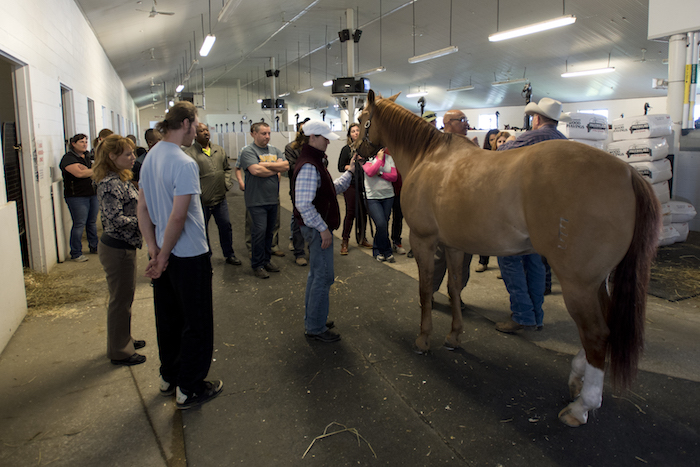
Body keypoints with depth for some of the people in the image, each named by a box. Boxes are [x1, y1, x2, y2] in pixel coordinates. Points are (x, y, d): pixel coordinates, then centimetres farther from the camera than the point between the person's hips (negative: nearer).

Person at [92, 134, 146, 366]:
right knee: (120, 299, 3)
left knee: (125, 296, 21)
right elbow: (116, 220, -26)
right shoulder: (110, 183, -21)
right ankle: (120, 351, 19)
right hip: (117, 249, -10)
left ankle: (124, 340, 38)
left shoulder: (121, 179, 10)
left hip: (124, 247, 10)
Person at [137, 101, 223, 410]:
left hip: (165, 256, 9)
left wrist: (154, 250, 3)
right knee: (197, 324, 6)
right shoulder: (184, 164, -21)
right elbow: (178, 217, -24)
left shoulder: (150, 158, 6)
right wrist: (163, 255, -12)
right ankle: (188, 389, 17)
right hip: (189, 256, -8)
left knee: (168, 319, 20)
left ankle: (168, 377, 36)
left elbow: (142, 208, 7)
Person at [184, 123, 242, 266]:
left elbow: (227, 168, 19)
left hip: (220, 197, 5)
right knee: (202, 229, 8)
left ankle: (229, 254, 29)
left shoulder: (219, 150, 9)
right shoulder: (189, 153, -10)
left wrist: (226, 182, 6)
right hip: (202, 201, -5)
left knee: (225, 226, 12)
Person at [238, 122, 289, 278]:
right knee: (259, 232, -6)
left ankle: (266, 261, 25)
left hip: (273, 199, 6)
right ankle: (257, 265, 6)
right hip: (257, 200, -6)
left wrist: (265, 164, -12)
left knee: (269, 232, 13)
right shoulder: (248, 151, -7)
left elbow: (286, 166, -2)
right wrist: (276, 170, -7)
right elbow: (256, 170, -22)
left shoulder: (275, 151, 13)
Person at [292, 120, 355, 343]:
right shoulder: (308, 167, -20)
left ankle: (313, 319, 32)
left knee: (317, 274, 19)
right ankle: (316, 328, 7)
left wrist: (350, 172, 12)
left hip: (318, 228, 11)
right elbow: (304, 204, -28)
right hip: (317, 229, -11)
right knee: (323, 276, -4)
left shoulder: (315, 163, 14)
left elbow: (333, 189, 19)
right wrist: (323, 228, -23)